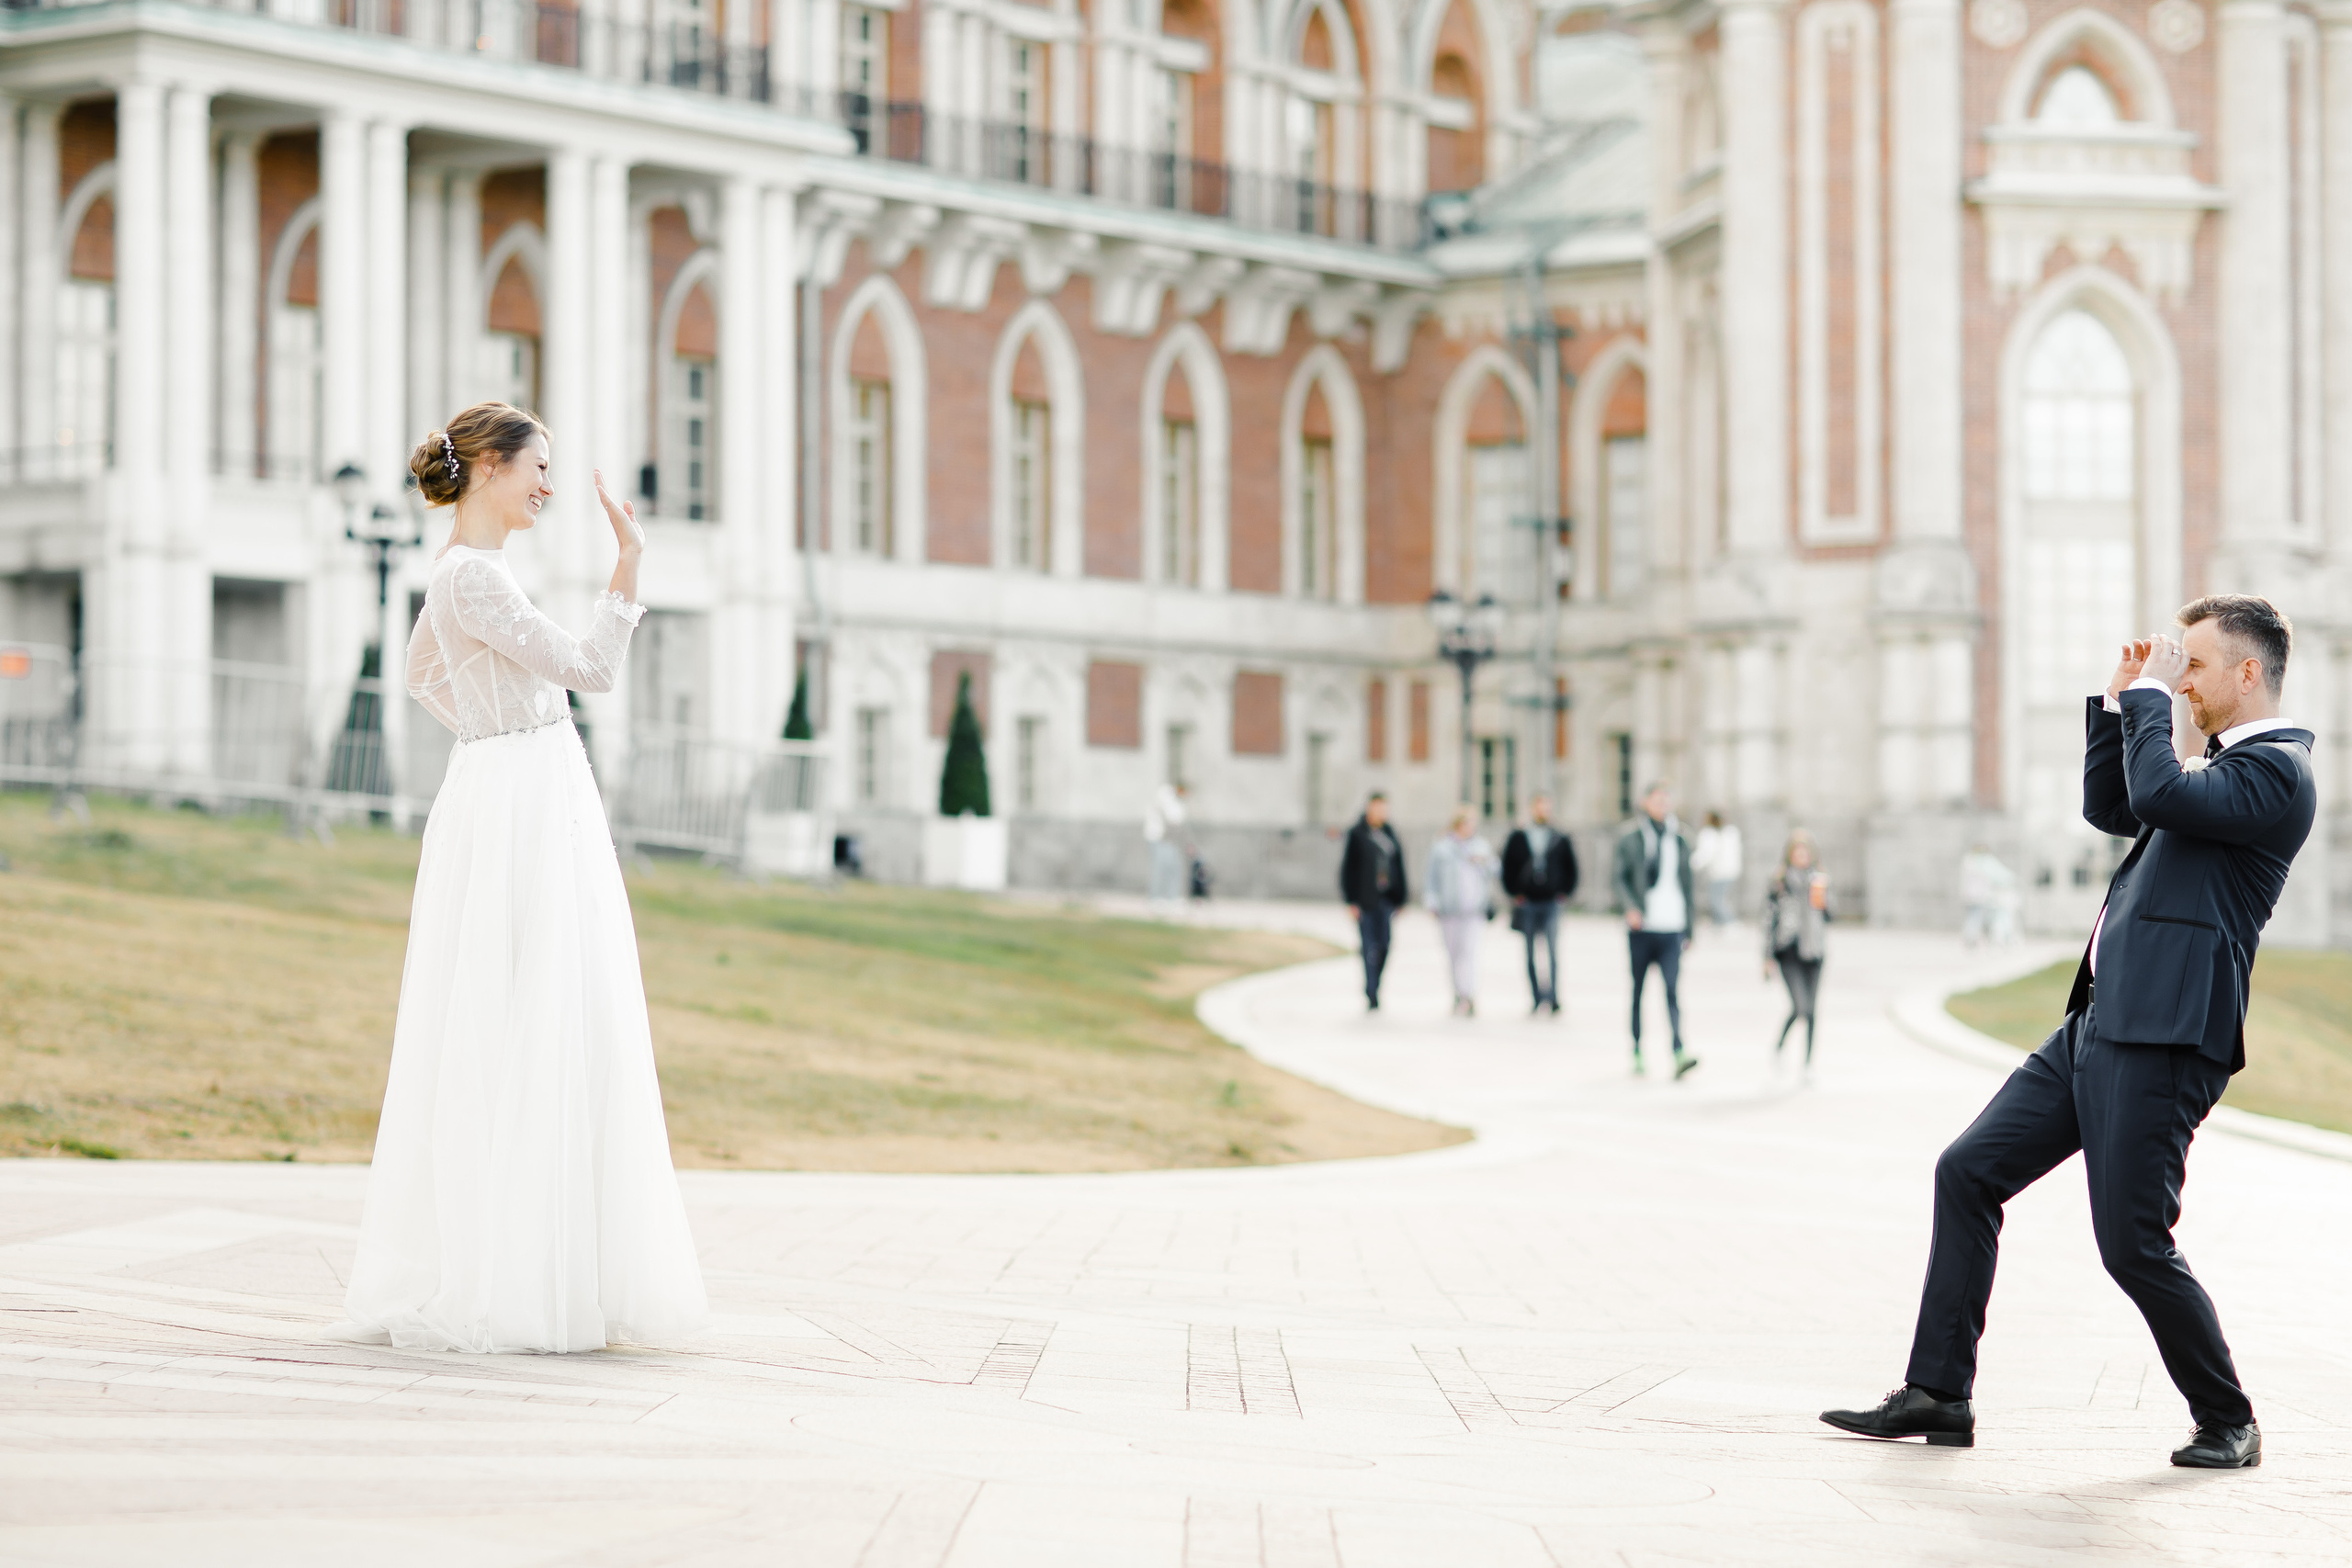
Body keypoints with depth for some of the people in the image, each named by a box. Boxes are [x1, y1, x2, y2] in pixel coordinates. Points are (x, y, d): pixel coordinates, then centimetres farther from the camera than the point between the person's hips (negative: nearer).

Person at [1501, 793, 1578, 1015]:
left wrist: (1565, 893, 4)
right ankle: (1537, 999, 12)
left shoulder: (1561, 840, 7)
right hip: (1526, 903, 1)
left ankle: (1553, 998, -16)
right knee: (1530, 954, 5)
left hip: (1551, 903, -1)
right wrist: (1514, 893, 2)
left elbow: (1570, 868, 14)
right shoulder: (1517, 838, 7)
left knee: (1552, 952, -13)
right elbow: (1507, 867, 10)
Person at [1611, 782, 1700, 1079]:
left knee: (1673, 990, -11)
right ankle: (1637, 1052, 17)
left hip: (1671, 928, 1)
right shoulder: (1630, 838, 4)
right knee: (1638, 990, 7)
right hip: (1641, 926, -1)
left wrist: (1688, 929, 15)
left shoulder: (1679, 839, 12)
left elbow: (1686, 884, 17)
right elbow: (1621, 878, 0)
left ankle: (1679, 1054, -21)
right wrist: (1630, 907, -19)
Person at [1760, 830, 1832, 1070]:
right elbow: (1770, 920, 4)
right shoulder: (1777, 883, 3)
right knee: (1801, 1007, -14)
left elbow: (1829, 917, 14)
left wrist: (1823, 903, -9)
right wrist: (1768, 958, 2)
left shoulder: (1819, 880, 11)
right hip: (1788, 952, -3)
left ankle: (1808, 1062, 11)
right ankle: (1778, 1045, 10)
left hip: (1813, 951, 3)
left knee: (1811, 1009, 3)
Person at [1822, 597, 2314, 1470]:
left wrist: (2151, 696, -11)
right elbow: (2110, 809, 28)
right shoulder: (2229, 766, 20)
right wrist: (2122, 700, 18)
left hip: (2163, 1039, -10)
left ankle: (2228, 1423, 12)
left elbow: (2160, 793, -25)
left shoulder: (2278, 769, -10)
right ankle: (1938, 1394, 9)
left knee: (2133, 1245, -7)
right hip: (2100, 1022, 10)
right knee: (1967, 1171, 6)